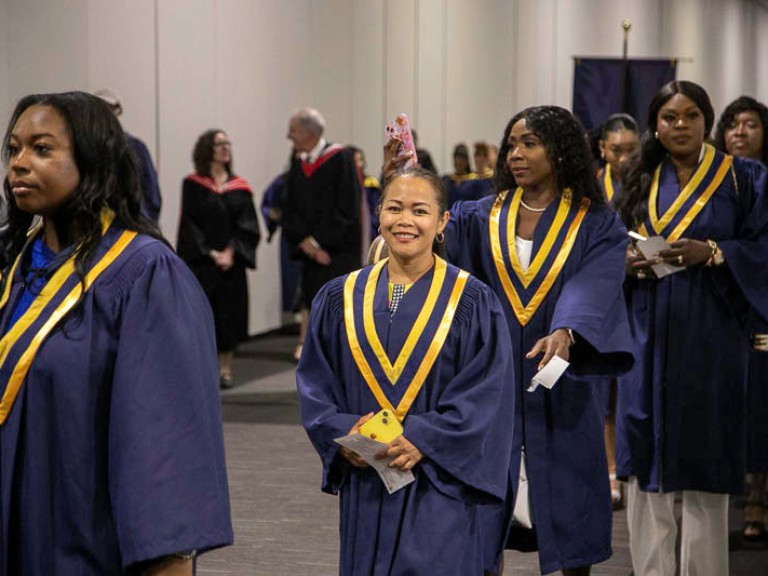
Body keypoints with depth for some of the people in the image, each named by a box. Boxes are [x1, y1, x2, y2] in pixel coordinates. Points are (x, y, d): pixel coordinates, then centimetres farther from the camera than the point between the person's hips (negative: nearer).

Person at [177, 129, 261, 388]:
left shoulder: (239, 188, 8)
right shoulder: (193, 185, 1)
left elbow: (248, 226, 2)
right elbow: (189, 224, -4)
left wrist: (231, 252, -12)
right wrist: (211, 253, -13)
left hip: (231, 262, 2)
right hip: (200, 262, -2)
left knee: (229, 314, 3)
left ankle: (226, 368, 9)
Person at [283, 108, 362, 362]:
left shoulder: (340, 160, -8)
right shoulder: (298, 165, 12)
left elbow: (347, 208, -13)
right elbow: (290, 210, 9)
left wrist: (319, 241, -12)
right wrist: (304, 241, -8)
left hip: (338, 253, -6)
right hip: (310, 252, 6)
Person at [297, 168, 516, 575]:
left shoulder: (471, 302, -2)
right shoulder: (340, 298, 7)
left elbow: (487, 393, -8)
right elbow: (314, 382, 7)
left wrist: (424, 440, -18)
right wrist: (342, 433, -10)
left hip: (441, 487, -3)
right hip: (364, 486, 3)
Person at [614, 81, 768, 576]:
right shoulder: (640, 182, 11)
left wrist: (711, 252, -18)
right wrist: (628, 261, -8)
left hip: (710, 335, -3)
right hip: (649, 334, 3)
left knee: (703, 461, -1)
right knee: (645, 459, 1)